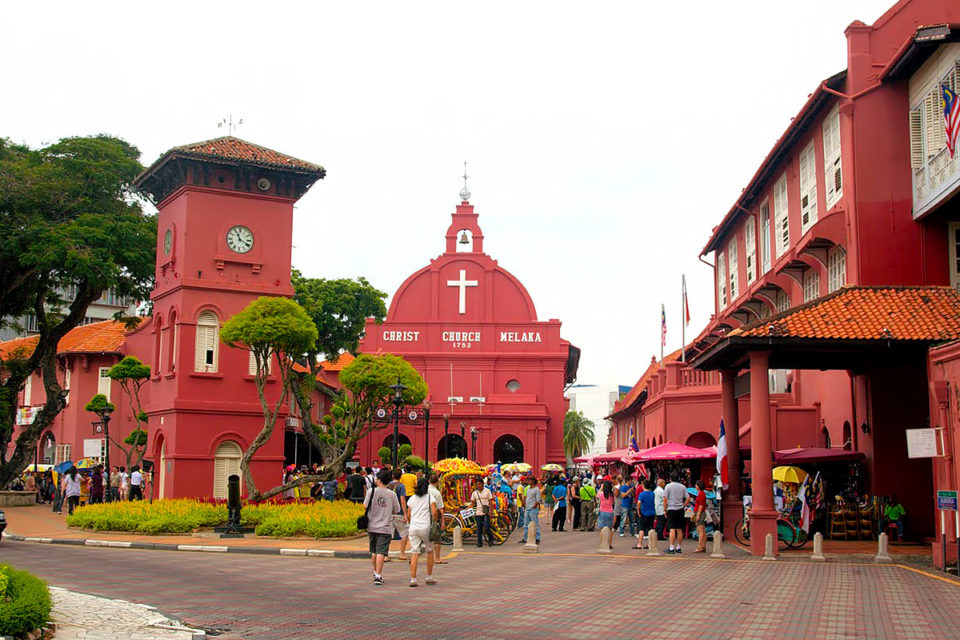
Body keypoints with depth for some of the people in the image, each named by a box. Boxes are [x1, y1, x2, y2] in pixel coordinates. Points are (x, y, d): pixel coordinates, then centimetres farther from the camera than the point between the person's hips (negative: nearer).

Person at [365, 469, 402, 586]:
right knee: (381, 552, -4)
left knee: (373, 552, 18)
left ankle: (376, 573, 31)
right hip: (385, 528, -2)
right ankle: (378, 576, -11)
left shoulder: (372, 492, -5)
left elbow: (365, 506, -5)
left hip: (372, 527, 2)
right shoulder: (392, 494, -3)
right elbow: (396, 511, 3)